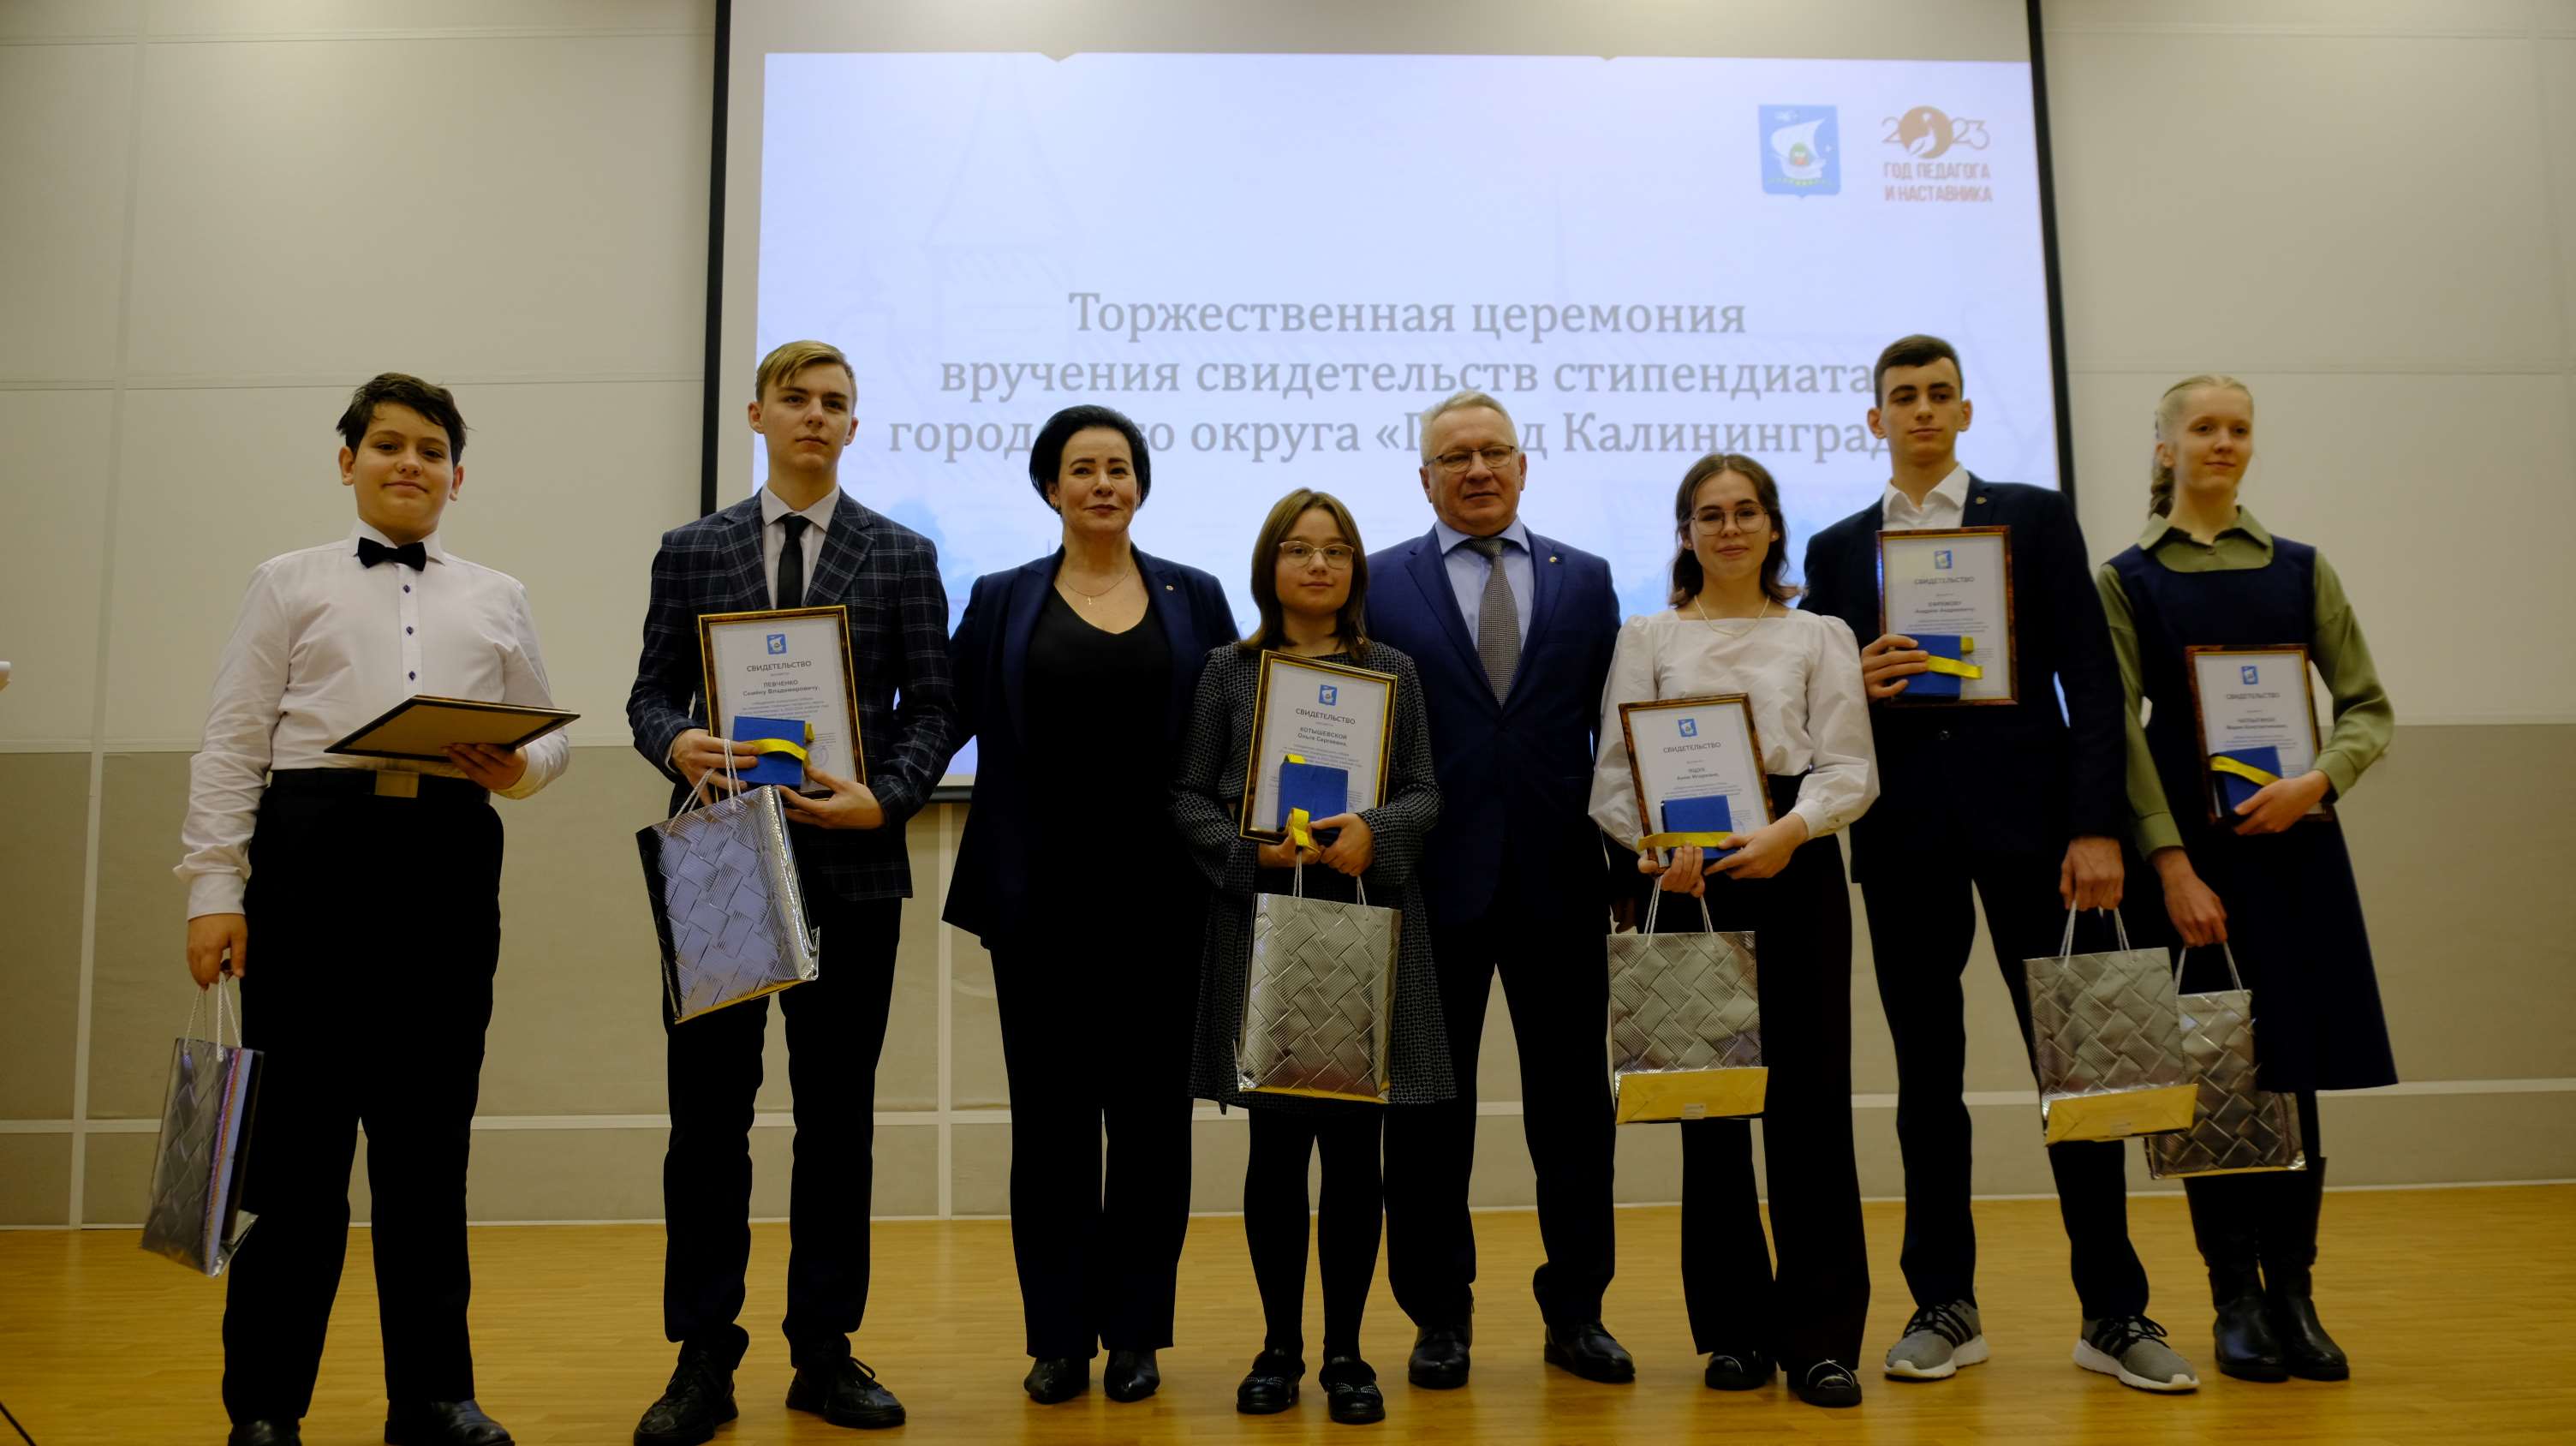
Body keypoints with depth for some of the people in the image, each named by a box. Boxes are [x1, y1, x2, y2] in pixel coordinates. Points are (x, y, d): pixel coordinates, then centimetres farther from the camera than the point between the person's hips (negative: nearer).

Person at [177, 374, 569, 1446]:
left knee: (429, 1129, 6)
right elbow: (233, 744, 5)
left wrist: (517, 768, -6)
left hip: (451, 853, 2)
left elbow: (551, 735, 17)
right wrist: (214, 888, -4)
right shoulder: (289, 585, 12)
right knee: (297, 1124, -1)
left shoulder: (497, 599, 18)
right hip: (316, 843, -2)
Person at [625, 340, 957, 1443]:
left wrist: (885, 797, -14)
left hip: (850, 866, 0)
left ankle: (824, 1350, 18)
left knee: (837, 1116, 6)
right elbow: (651, 692, 8)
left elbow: (933, 708, 3)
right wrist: (677, 743, -15)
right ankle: (703, 1357, 14)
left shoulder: (903, 556, 7)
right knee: (707, 1114, 3)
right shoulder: (691, 552, 10)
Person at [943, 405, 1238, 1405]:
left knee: (1149, 1115, 5)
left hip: (1156, 895, 0)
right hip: (1039, 893, 0)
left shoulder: (1196, 599, 8)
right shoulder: (1002, 602, 7)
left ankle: (1135, 1333, 17)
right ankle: (1057, 1337, 16)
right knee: (1050, 1117, 5)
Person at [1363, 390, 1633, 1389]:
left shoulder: (1585, 580, 10)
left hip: (1558, 881, 2)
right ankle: (1440, 1316, 21)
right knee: (1430, 1103, 7)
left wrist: (1627, 860, 2)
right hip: (1435, 879, -1)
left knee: (1573, 1099, 8)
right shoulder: (1380, 584, 4)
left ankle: (1576, 1311, 23)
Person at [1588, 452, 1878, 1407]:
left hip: (1798, 871, 0)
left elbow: (1853, 769, 3)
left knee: (1809, 1094, -5)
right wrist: (1660, 847, -14)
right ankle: (1734, 1329, 14)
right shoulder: (1647, 639, 13)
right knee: (1710, 1098, 2)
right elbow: (1613, 777, 5)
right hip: (1689, 877, 0)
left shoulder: (1821, 636, 14)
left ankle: (1821, 1336, 3)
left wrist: (1789, 830, -15)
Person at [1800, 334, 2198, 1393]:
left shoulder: (2034, 519, 7)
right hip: (1903, 833, 2)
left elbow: (2090, 678, 0)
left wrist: (2096, 827, -9)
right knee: (1926, 1072, 6)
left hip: (2026, 818, -2)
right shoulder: (1837, 549, 13)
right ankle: (1944, 1306, 15)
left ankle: (2113, 1312, 9)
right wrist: (1856, 687, -12)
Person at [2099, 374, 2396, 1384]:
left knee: (2295, 1070, 3)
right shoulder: (2127, 579, 3)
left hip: (2293, 838, 2)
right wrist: (2172, 864, -12)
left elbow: (2369, 706, 9)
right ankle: (2236, 1301, 11)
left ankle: (2293, 1294, 14)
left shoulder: (2300, 570, 11)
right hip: (2190, 843, -2)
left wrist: (2317, 781, -11)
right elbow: (2122, 730, -3)